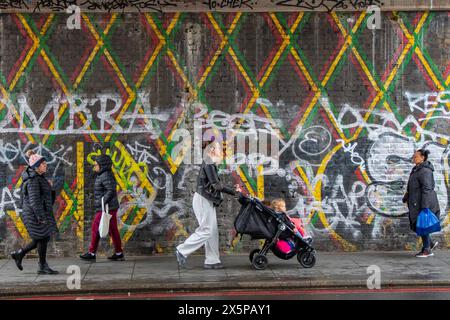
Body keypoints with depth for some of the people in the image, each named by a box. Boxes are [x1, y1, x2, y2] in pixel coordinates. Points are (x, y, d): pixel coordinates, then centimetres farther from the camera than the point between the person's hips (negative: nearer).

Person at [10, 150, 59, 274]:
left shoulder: (38, 178, 14)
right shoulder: (33, 180, -17)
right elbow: (34, 200, -22)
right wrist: (41, 217, -24)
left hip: (40, 213, 10)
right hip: (35, 213, -10)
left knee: (43, 238, 13)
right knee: (43, 238, -2)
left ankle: (19, 254, 21)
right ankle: (42, 267, 8)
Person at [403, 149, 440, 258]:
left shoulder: (425, 171, -18)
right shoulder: (417, 170, 14)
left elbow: (427, 189, -23)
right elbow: (411, 187, 24)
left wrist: (424, 206, -26)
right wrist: (406, 198, 26)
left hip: (423, 204, -10)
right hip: (416, 203, 10)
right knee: (415, 225, 14)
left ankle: (426, 250, 11)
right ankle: (430, 244, 24)